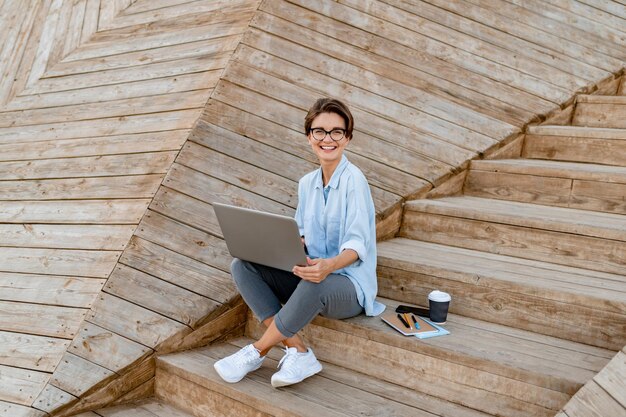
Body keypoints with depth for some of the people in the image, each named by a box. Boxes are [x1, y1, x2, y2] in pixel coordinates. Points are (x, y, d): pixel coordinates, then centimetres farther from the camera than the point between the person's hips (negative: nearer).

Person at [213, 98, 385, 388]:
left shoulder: (354, 179, -12)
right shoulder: (306, 183, 9)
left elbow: (358, 243, -20)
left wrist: (330, 265, -40)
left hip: (349, 285, -7)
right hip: (309, 277, 7)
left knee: (314, 284, -41)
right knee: (242, 265, -13)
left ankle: (257, 352, -17)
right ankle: (298, 352, -20)